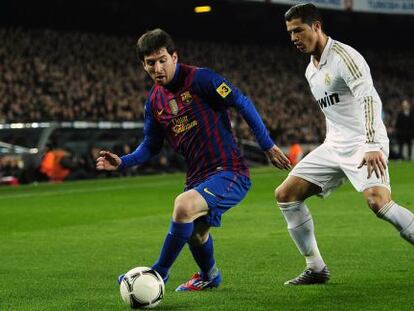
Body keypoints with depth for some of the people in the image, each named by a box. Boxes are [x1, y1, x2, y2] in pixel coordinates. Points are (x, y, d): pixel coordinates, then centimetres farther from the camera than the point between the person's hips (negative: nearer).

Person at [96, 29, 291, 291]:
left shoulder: (199, 79, -13)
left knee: (184, 205, -31)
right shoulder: (155, 100, 9)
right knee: (194, 232, 22)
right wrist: (122, 162, -1)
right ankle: (209, 276, 55)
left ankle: (159, 273, -13)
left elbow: (243, 103, -10)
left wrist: (268, 146, -9)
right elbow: (151, 146, 17)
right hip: (198, 177, 8)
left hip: (229, 172, -8)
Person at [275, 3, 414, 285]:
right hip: (334, 146, 9)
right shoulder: (311, 71, 15)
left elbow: (369, 99, -25)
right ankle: (316, 269, 8)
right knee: (285, 194, 2)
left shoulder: (344, 57, -13)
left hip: (364, 144, -9)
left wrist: (372, 146, -36)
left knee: (378, 201, -32)